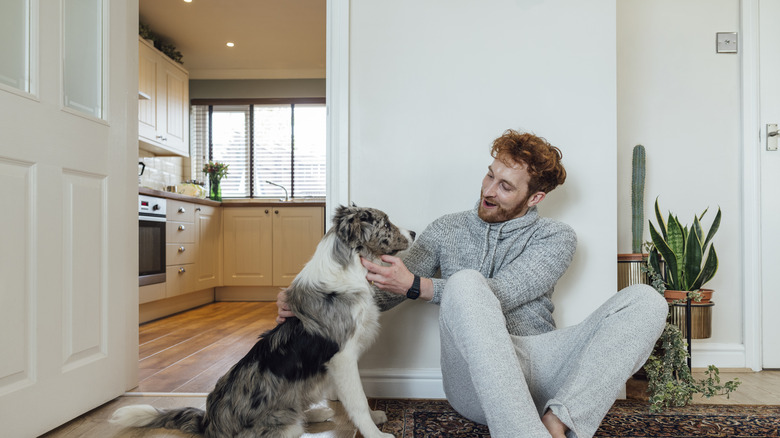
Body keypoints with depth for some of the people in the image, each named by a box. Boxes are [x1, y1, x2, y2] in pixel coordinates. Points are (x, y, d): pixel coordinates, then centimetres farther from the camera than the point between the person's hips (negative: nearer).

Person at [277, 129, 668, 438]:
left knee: (645, 300, -18)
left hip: (539, 369, 2)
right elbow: (384, 292, 12)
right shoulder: (446, 230, 14)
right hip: (475, 380, -1)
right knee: (465, 282, -32)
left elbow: (502, 294, -8)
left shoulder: (556, 238, 9)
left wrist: (416, 286, -17)